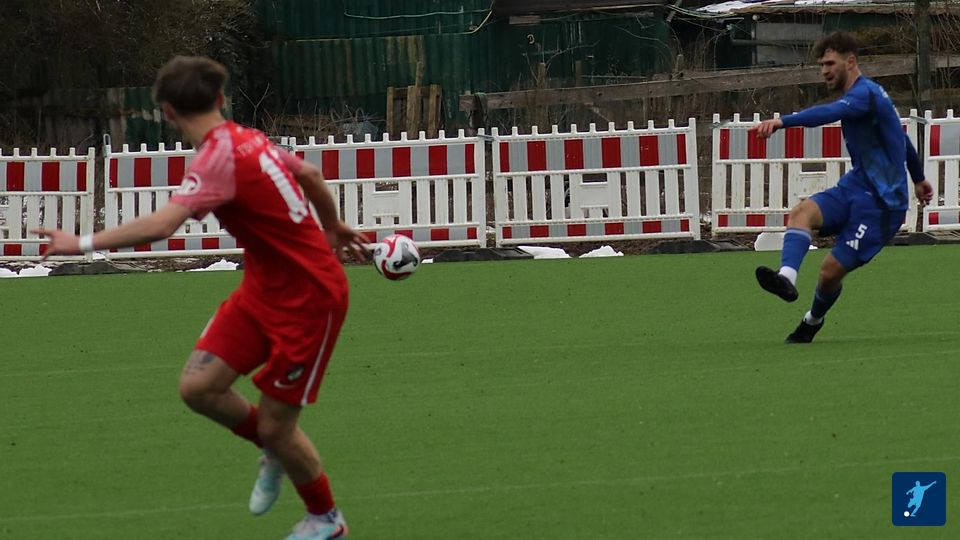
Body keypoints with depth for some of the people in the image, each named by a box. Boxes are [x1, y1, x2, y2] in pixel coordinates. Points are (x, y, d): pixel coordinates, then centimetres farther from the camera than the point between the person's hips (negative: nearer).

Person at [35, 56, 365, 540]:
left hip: (308, 299, -8)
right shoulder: (249, 140, 3)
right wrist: (333, 228, 40)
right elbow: (311, 175, 21)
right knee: (198, 386, -1)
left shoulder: (219, 158, -25)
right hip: (264, 289, 8)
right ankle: (273, 451, 25)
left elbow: (160, 225, -38)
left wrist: (84, 243, -33)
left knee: (274, 428, 2)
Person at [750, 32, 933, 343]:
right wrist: (918, 179, 49)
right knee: (802, 212, -20)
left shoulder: (865, 94, -16)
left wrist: (782, 121, -53)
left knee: (831, 271, -8)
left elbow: (828, 114, -38)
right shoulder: (865, 94, 17)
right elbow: (902, 138, 33)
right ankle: (786, 277, -43)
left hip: (880, 201, -9)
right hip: (855, 187, 9)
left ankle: (813, 321, 23)